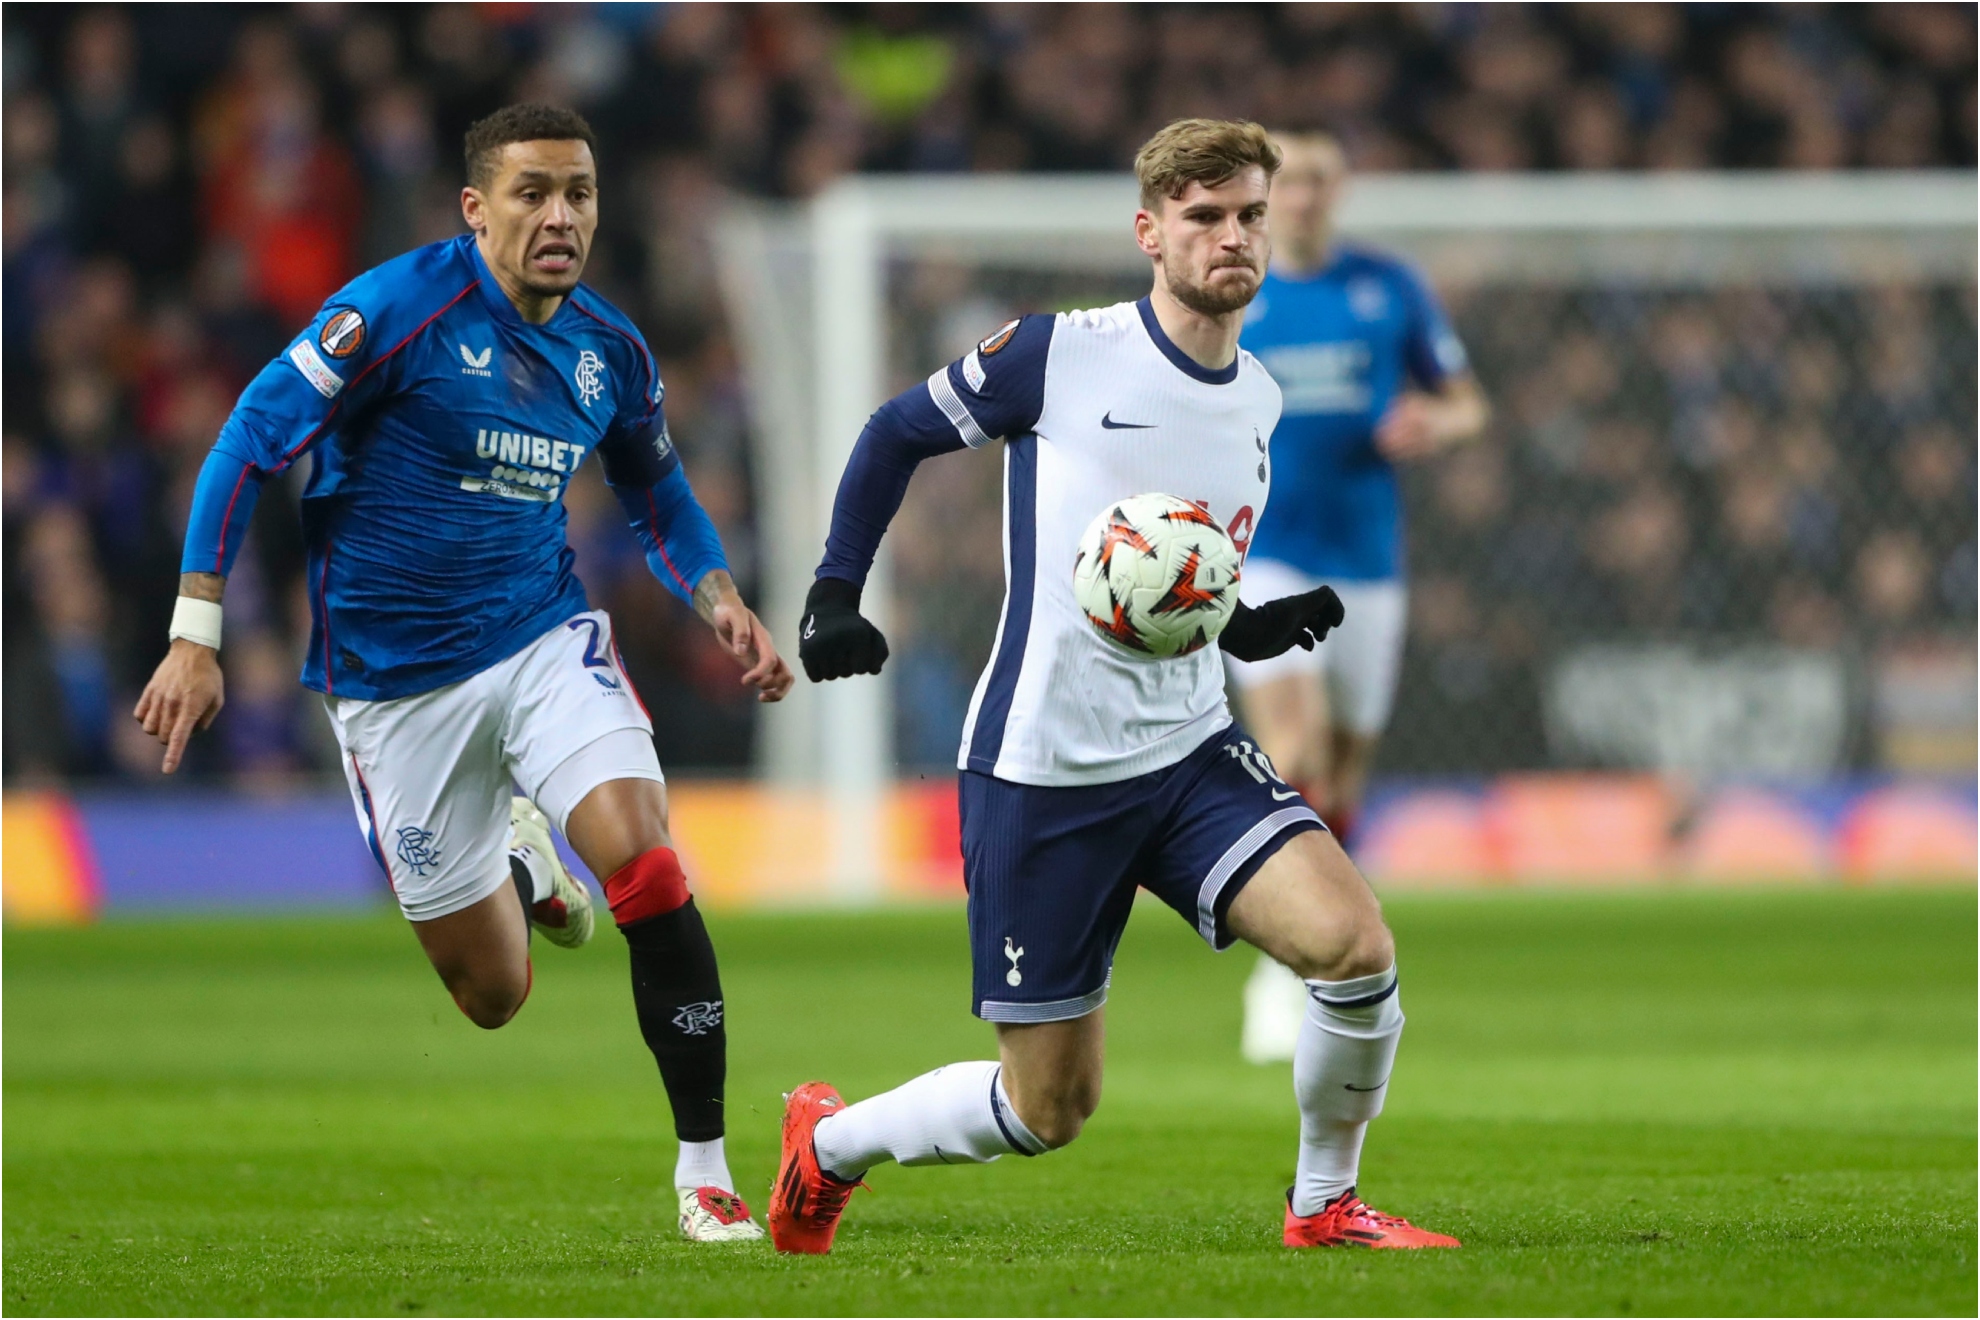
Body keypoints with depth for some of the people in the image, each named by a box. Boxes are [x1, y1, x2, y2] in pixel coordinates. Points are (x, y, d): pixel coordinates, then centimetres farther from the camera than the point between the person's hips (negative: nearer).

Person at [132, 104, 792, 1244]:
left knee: (647, 867, -23)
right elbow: (252, 443, -13)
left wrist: (720, 597, 1)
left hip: (546, 638, 3)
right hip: (393, 676, -3)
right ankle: (517, 869, 43)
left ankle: (705, 1169, -12)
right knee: (493, 996, 4)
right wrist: (196, 636, -17)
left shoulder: (611, 350, 2)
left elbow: (656, 493, 20)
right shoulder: (402, 307, -15)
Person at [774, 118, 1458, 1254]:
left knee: (1356, 946, -20)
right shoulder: (1060, 354, -8)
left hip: (1191, 751, 5)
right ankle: (830, 1140, 29)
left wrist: (1268, 625, 0)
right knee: (1049, 1108, 0)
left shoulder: (1260, 404, 9)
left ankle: (1326, 1206, 3)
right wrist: (835, 596, -3)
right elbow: (896, 436, 6)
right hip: (1044, 774, -5)